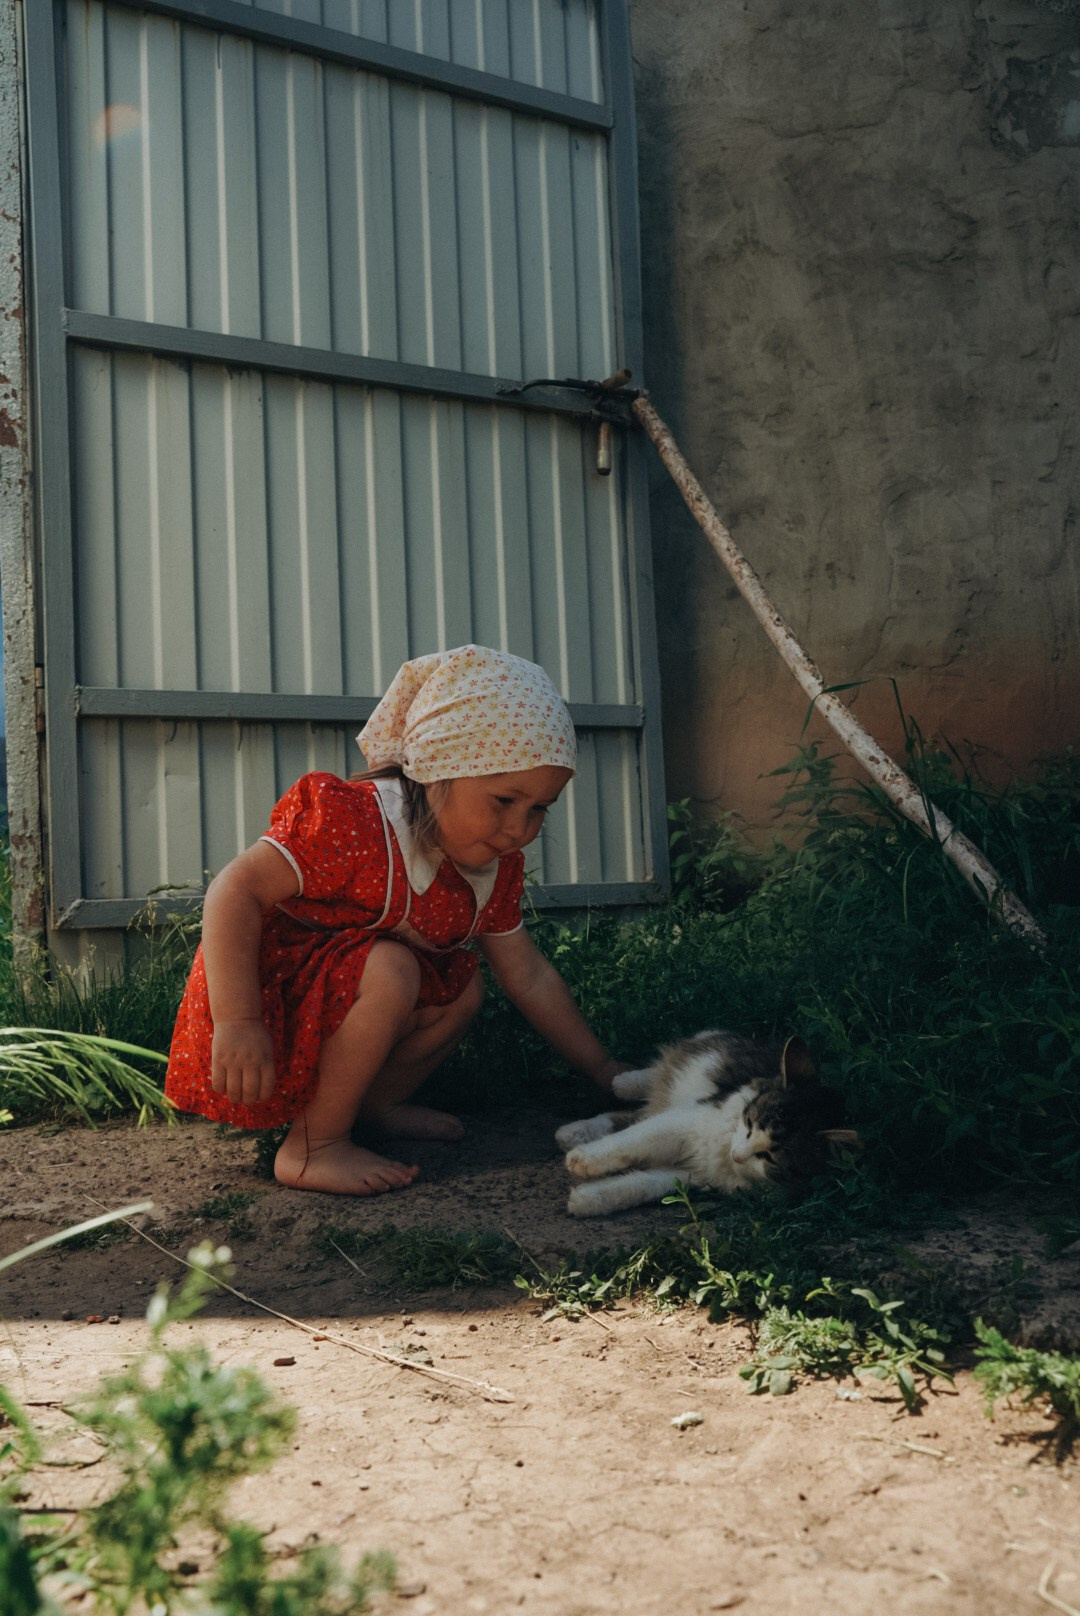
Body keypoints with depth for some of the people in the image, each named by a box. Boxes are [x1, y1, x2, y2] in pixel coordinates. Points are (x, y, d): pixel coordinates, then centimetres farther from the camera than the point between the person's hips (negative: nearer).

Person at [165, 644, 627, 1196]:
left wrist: (602, 1067, 12)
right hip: (266, 1000, -8)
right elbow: (236, 890, -30)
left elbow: (529, 976, 11)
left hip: (329, 1005, 9)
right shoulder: (353, 824, -26)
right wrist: (235, 1023, -36)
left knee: (462, 986, 7)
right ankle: (311, 1147, -17)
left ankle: (373, 1105, 15)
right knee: (389, 970, -31)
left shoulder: (492, 870, 1)